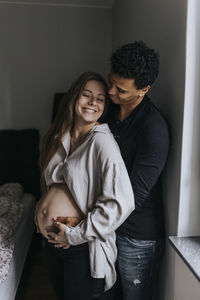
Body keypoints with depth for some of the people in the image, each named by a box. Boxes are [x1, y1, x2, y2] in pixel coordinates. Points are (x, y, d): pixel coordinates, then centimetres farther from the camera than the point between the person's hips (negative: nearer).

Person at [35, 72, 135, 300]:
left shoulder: (102, 141, -19)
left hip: (84, 248, -7)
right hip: (52, 240, 7)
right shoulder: (59, 137, 3)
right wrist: (44, 204, 5)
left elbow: (121, 203, -26)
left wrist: (74, 235, -19)